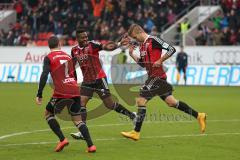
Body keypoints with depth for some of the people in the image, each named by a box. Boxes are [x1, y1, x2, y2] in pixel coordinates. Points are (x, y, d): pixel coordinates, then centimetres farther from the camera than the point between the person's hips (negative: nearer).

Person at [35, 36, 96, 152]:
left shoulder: (49, 58, 2)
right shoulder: (68, 56, 18)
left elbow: (44, 76, -11)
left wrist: (39, 95, -11)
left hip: (61, 92, -4)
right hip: (74, 90, 5)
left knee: (48, 114, 16)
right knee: (77, 119, 11)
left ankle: (62, 139, 2)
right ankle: (90, 145, -5)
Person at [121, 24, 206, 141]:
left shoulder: (153, 40, -12)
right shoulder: (142, 45, 16)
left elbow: (172, 49, -16)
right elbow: (142, 64, 23)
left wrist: (160, 60, -20)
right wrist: (132, 54, 12)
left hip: (157, 77, -10)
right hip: (153, 77, 10)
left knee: (141, 100, -11)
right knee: (171, 102, 12)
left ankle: (136, 132, -8)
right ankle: (199, 116, 20)